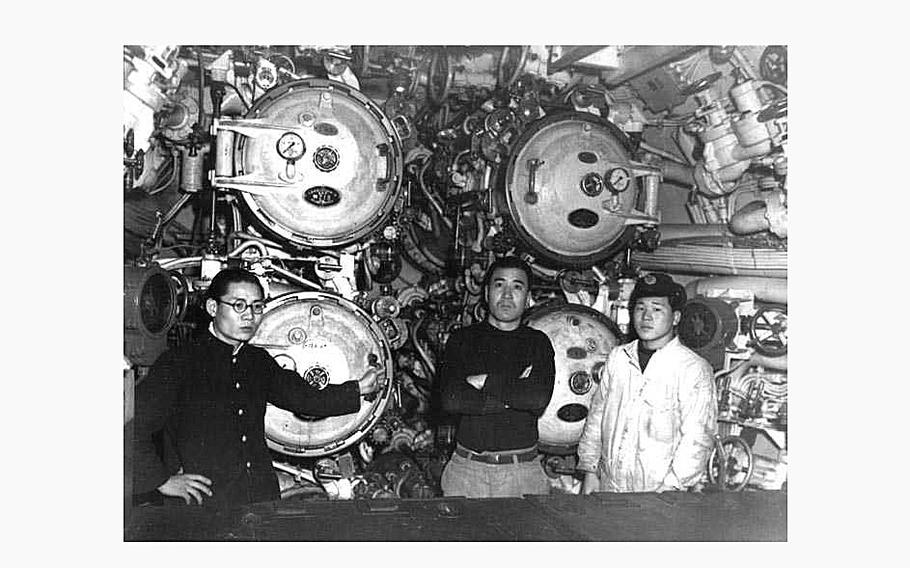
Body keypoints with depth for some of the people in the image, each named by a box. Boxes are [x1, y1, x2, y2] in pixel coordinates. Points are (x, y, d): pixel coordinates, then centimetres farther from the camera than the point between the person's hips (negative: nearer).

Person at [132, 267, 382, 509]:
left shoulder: (259, 361, 13)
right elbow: (134, 425, -9)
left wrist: (359, 388, 15)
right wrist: (161, 480, -9)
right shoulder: (178, 363, -7)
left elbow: (305, 398, 20)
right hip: (204, 507, -5)